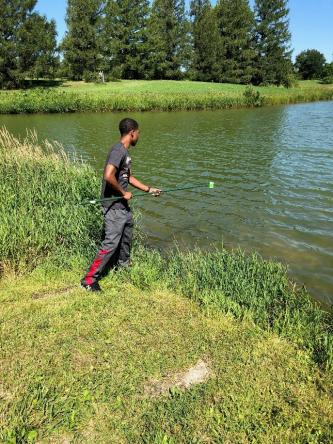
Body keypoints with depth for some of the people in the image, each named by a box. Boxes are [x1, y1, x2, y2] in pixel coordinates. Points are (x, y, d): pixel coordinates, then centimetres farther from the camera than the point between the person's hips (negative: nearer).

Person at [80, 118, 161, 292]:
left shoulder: (125, 152, 12)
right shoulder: (118, 151, -19)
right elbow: (108, 176, -31)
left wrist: (149, 189, 26)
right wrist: (123, 193, -18)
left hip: (123, 205, 10)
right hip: (114, 206, -10)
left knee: (126, 239, 23)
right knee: (111, 243, -8)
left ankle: (123, 267, 42)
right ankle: (89, 279, 1)